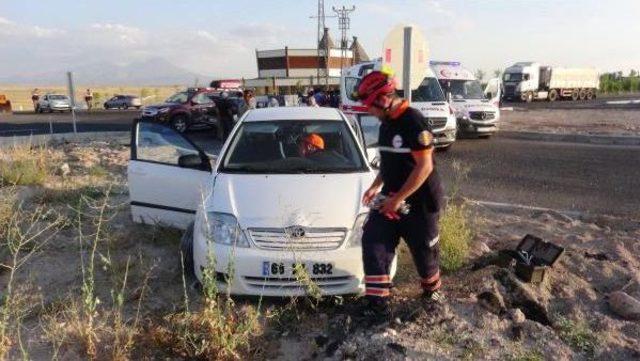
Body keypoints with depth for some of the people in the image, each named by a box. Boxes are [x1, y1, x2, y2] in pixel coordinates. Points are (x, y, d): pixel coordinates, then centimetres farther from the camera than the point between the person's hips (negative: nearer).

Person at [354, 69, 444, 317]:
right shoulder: (386, 124, 9)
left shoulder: (414, 122, -19)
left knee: (423, 250, 9)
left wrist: (398, 199, -22)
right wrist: (376, 186, 7)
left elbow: (425, 167, -23)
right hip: (392, 197, 8)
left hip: (420, 201, -8)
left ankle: (432, 290, 37)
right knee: (373, 242, -1)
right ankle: (377, 302, 6)